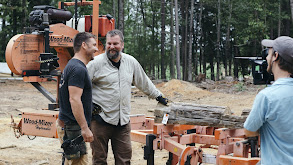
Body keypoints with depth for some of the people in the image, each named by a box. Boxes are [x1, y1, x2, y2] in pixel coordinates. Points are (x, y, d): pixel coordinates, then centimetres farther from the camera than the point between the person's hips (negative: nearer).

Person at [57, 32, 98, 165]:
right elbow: (74, 100, -24)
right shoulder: (78, 69, -16)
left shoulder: (72, 66, 17)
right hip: (72, 127, -11)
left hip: (66, 123, 11)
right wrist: (85, 128, -24)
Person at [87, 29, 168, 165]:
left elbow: (144, 83, 23)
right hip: (100, 120, -4)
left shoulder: (131, 62, 9)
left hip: (123, 122, 4)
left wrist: (159, 96, 29)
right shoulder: (96, 63, -5)